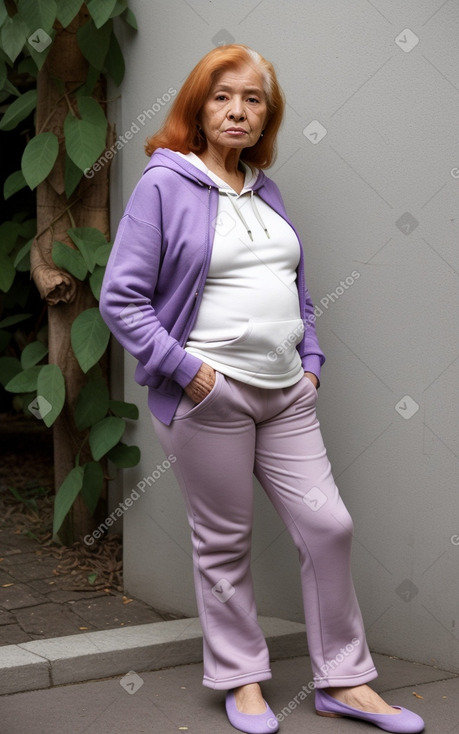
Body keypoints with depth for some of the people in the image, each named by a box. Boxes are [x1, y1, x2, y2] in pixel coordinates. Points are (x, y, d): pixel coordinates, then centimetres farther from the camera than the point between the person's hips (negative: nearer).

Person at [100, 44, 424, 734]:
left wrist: (311, 360, 11)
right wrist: (183, 369, -15)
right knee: (223, 543, 5)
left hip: (287, 394, 6)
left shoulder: (265, 191, 15)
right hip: (209, 394, -6)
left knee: (329, 526, 2)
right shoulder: (163, 186, -5)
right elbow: (121, 298, -9)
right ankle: (240, 678, 22)